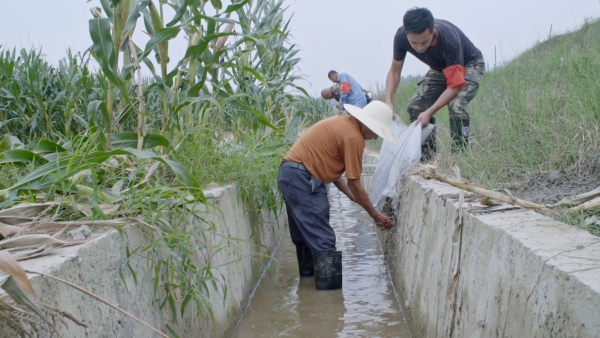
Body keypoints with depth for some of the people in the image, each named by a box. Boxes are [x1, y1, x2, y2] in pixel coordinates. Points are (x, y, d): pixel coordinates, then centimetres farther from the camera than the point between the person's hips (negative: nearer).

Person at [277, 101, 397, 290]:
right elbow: (354, 184, -11)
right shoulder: (353, 137, -15)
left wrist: (353, 197, 14)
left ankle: (308, 269, 34)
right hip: (302, 177, -10)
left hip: (289, 174, 10)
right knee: (322, 236, -5)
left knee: (305, 229, 21)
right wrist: (375, 215, 0)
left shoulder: (343, 123, 13)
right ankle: (330, 281, 0)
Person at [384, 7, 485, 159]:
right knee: (415, 107, -9)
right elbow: (394, 71, -13)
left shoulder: (449, 40, -41)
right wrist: (389, 103, -28)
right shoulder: (401, 37, -28)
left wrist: (429, 113, -41)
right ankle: (427, 158, 3)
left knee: (456, 106, -30)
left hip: (469, 65, -5)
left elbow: (454, 85, -34)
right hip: (440, 68, 5)